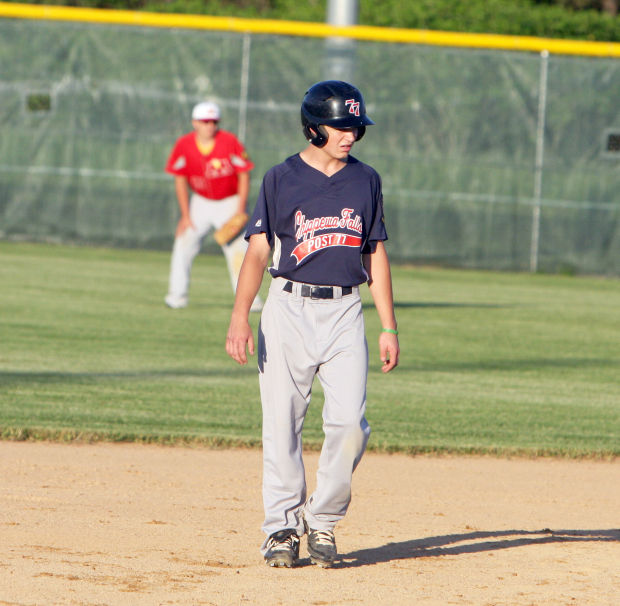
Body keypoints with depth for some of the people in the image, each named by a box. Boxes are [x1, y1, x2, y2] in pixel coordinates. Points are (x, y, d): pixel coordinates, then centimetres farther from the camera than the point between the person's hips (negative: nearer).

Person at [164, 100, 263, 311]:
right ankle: (177, 295, 4)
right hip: (200, 202, 3)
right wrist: (185, 215, -4)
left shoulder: (230, 142, -18)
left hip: (230, 202, -3)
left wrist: (240, 211, -16)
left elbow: (244, 175, -11)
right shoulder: (184, 145, -12)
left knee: (237, 250, -13)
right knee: (184, 243, -4)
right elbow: (180, 180, -1)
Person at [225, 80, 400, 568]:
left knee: (349, 421, -11)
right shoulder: (281, 179, 1)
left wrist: (389, 327, 11)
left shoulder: (366, 181, 11)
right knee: (282, 424, -2)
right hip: (289, 309, -2)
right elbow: (258, 251, -3)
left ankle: (323, 520, 4)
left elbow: (376, 256, 15)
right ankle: (283, 527, 7)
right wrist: (240, 316, -15)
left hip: (345, 312, 2)